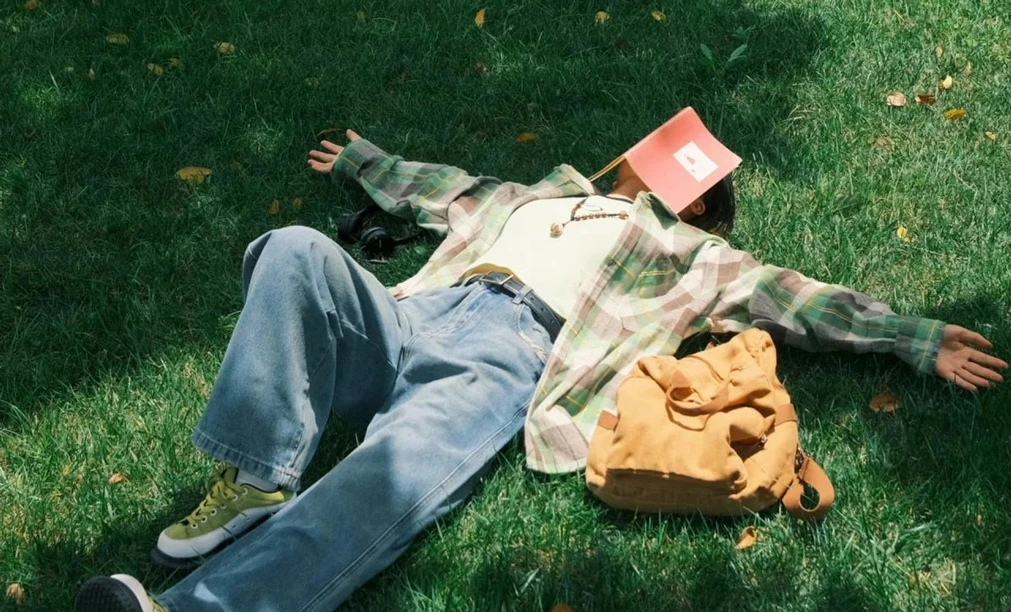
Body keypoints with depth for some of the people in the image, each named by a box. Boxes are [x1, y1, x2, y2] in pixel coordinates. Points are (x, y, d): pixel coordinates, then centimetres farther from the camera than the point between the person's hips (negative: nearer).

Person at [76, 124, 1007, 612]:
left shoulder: (693, 255, 25)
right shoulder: (546, 195, 38)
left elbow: (803, 300, 19)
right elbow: (443, 189, 49)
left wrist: (919, 338, 11)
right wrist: (359, 158, 61)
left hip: (508, 360, -4)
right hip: (407, 318, 5)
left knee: (390, 483, -35)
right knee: (297, 250, -26)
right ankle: (257, 481, -27)